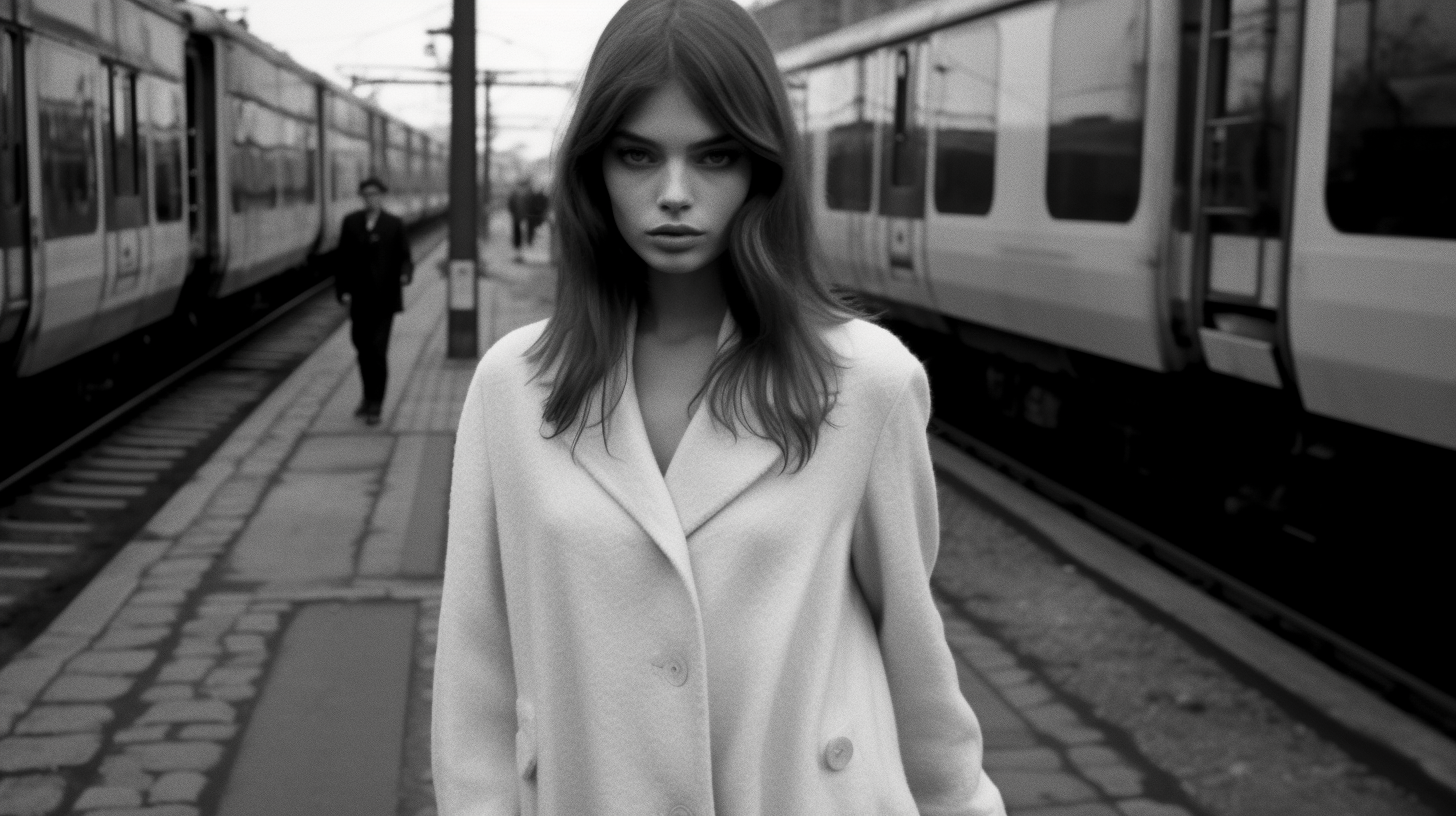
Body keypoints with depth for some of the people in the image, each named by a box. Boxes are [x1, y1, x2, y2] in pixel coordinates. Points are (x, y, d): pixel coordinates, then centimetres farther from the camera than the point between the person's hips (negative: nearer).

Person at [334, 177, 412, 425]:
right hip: (359, 297, 3)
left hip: (384, 297, -3)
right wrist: (343, 289, -1)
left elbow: (404, 257, 0)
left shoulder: (394, 224, 1)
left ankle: (375, 406, -4)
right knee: (362, 347, 12)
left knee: (378, 349, -9)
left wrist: (405, 275, -22)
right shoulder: (351, 222, 7)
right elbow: (343, 258, 7)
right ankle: (369, 396, 32)